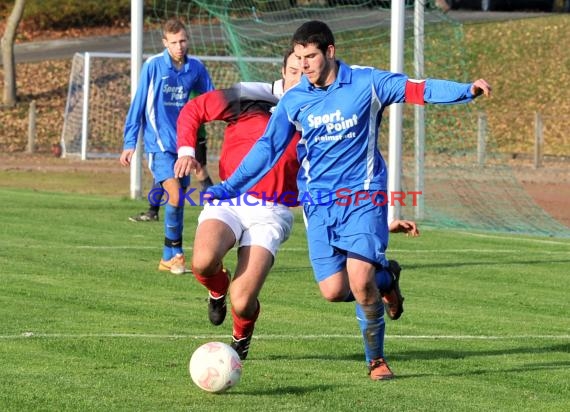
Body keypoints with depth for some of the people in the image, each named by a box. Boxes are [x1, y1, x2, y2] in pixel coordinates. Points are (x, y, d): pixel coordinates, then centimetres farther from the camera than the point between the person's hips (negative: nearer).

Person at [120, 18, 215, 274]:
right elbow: (138, 104, -2)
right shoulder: (153, 66, -7)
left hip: (183, 144, 4)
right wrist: (129, 142, -2)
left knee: (178, 199, 8)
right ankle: (176, 253, -7)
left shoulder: (196, 68, 3)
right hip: (159, 143, -4)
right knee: (175, 195, -18)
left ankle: (169, 258, 19)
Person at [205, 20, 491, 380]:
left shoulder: (366, 82, -6)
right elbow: (268, 149, 5)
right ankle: (384, 277, 25)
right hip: (319, 202, 3)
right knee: (333, 291, -8)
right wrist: (228, 188, 0)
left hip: (363, 198, -3)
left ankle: (376, 359, 3)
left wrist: (467, 91, -22)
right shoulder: (293, 101, 1)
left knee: (360, 283, -18)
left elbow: (419, 90, -8)